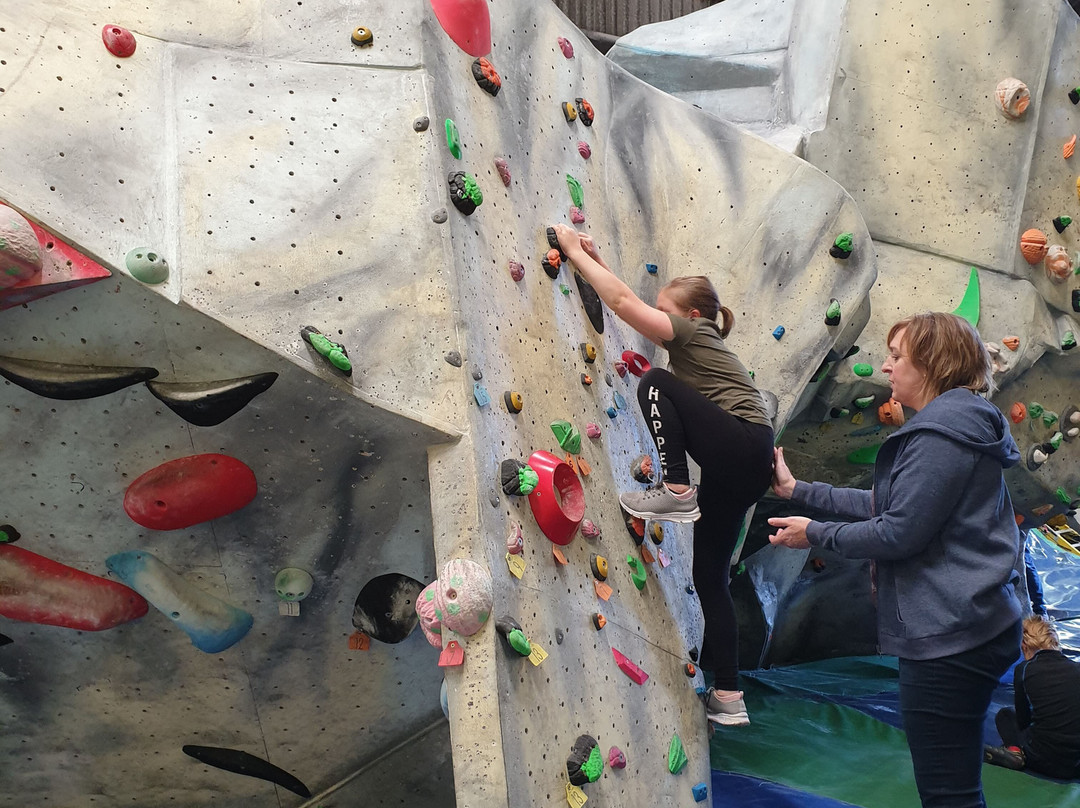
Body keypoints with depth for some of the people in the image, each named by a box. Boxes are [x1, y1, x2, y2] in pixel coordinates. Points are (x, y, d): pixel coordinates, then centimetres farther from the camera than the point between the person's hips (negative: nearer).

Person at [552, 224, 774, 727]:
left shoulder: (695, 331, -2)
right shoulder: (693, 341, 24)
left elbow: (622, 301, -12)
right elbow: (631, 303, 29)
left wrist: (574, 252, -3)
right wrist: (594, 258, 26)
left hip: (743, 449, -10)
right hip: (737, 469, 10)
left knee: (656, 384, -14)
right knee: (709, 577, 8)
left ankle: (677, 492, -18)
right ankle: (727, 696, 11)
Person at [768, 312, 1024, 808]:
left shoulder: (942, 431, -19)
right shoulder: (955, 422, 16)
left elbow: (899, 532, -22)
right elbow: (885, 505, 18)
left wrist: (814, 534, -8)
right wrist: (798, 491, 18)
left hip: (949, 635, -11)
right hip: (960, 627, 11)